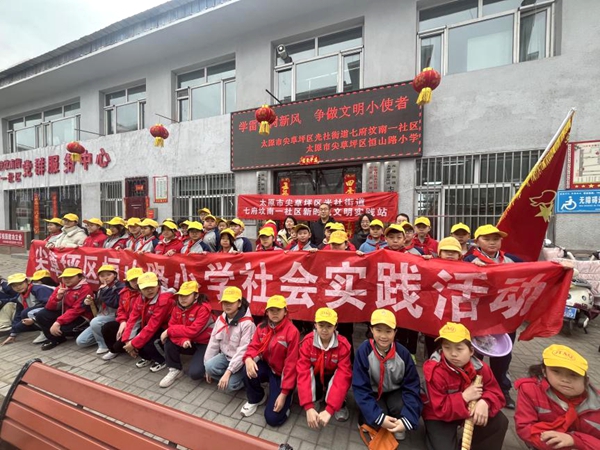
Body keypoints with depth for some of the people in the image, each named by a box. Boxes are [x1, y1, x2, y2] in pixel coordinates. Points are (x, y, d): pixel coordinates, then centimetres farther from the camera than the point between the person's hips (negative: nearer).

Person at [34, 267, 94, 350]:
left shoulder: (86, 289, -19)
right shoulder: (61, 287, 5)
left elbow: (75, 310, -24)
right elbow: (49, 307, 3)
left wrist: (58, 322, -29)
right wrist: (58, 297, -15)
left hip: (81, 318, -8)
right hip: (64, 314, 8)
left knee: (61, 328, -30)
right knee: (40, 315, -6)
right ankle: (55, 339, 7)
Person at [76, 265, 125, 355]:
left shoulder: (120, 287, -12)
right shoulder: (101, 288, 12)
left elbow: (114, 303, -27)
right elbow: (97, 307, 20)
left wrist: (105, 291, -19)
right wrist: (90, 303, -1)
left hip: (114, 317, -8)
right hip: (100, 318, 8)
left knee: (95, 322, -34)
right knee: (80, 341, 1)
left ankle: (104, 345, -12)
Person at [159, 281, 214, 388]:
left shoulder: (203, 308, -25)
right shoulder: (177, 307, -3)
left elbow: (193, 331, -30)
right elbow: (172, 327, -8)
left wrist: (169, 331, -23)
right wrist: (183, 340, -27)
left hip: (205, 344, -6)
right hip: (188, 343, 6)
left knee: (195, 373, -22)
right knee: (168, 340, -15)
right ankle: (175, 370, 5)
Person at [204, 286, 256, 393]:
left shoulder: (247, 323, -22)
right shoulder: (221, 319, -2)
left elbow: (242, 351, -23)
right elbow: (213, 342, 3)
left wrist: (228, 372, -25)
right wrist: (207, 366, 4)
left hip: (241, 361, -5)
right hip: (225, 356, 5)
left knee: (229, 386, -23)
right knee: (209, 366, -23)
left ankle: (242, 380, 8)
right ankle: (233, 378, 0)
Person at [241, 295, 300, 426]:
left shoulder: (292, 331, -23)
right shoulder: (261, 327, -5)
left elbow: (291, 363, -20)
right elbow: (254, 346, -5)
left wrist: (284, 393, -19)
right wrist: (248, 359, -32)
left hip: (281, 374, -4)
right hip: (266, 366, 5)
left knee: (273, 418, -11)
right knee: (249, 372, -28)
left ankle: (287, 398, 22)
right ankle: (256, 399, 5)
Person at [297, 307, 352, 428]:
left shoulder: (343, 345, -27)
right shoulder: (307, 342, -25)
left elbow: (343, 376, -33)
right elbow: (303, 373, -29)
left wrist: (329, 410, -40)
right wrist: (308, 407, -38)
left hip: (333, 377, -1)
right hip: (315, 376, 1)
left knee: (343, 380, -33)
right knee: (307, 373, -31)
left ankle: (340, 405, 2)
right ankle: (315, 400, 2)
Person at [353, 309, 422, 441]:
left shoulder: (403, 353, -20)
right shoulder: (363, 351, -25)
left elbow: (412, 386, -13)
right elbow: (360, 388, -21)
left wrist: (407, 418, -25)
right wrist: (378, 417, -29)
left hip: (396, 392, 2)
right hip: (373, 393, -1)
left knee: (402, 409, -27)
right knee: (375, 417, -26)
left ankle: (399, 427, 7)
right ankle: (367, 422, 9)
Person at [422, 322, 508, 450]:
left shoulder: (480, 368, -15)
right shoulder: (435, 371, -31)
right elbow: (440, 409, -27)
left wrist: (484, 403, -30)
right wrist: (464, 397, -33)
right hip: (439, 416, -5)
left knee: (500, 421, -6)